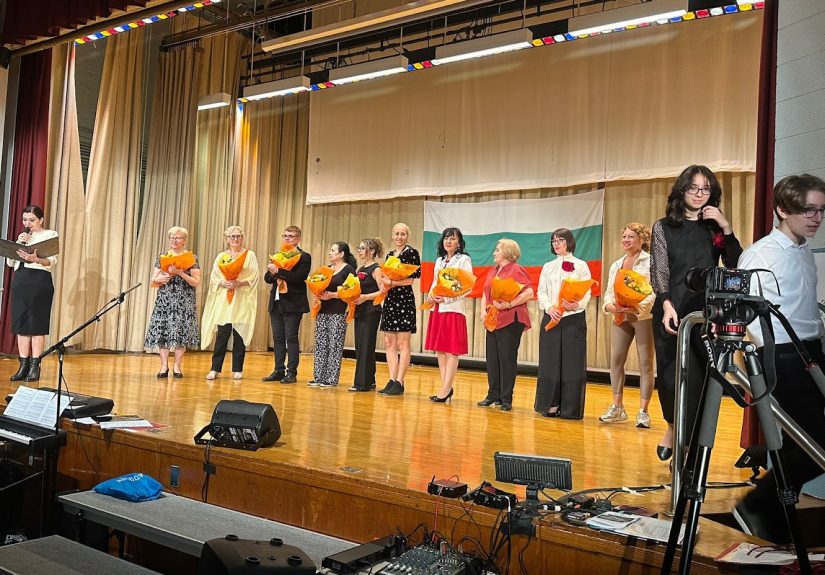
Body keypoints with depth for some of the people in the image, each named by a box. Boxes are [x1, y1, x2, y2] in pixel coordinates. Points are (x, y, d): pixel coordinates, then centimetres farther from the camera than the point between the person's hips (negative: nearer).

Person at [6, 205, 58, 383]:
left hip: (40, 280, -5)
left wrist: (36, 259, -29)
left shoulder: (50, 234, 4)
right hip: (20, 280, 6)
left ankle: (35, 367, -3)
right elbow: (10, 262, 14)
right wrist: (19, 243, 0)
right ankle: (23, 366, 7)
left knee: (37, 324, -6)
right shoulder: (22, 236, 20)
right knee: (20, 323, 3)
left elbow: (52, 261, -9)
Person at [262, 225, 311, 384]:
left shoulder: (304, 257, -4)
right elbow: (267, 278, 10)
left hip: (293, 304, -6)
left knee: (291, 338, -3)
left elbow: (299, 277, -19)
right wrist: (272, 272, -12)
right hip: (276, 303, 6)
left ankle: (292, 372, 3)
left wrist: (278, 271, -20)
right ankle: (279, 371, 17)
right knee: (278, 338, 10)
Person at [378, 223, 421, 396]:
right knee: (389, 343, 6)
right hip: (390, 300, 8)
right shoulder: (390, 255, 17)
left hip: (405, 299, -7)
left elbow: (411, 279, -10)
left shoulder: (411, 253, -4)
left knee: (403, 344, -4)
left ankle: (399, 383, -1)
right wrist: (385, 282, 1)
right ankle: (392, 381, 11)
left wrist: (392, 282, -14)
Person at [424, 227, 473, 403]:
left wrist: (446, 298, -16)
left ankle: (445, 389, -5)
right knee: (439, 349, 6)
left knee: (451, 350, -6)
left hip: (453, 308, -7)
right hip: (437, 309, 7)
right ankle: (446, 387, 12)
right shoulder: (439, 260, 18)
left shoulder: (464, 259, -1)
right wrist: (430, 294, -1)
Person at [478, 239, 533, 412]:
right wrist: (483, 311, 5)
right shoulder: (493, 271, 18)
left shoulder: (516, 270, -7)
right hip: (493, 320, 8)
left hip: (510, 321, -8)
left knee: (507, 359, -2)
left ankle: (506, 399, 6)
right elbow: (485, 294, 21)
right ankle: (493, 395, 19)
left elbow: (529, 293, -17)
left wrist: (508, 305, -21)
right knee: (492, 358, 9)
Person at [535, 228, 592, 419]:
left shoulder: (581, 265, 6)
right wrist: (550, 308, -12)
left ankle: (570, 408, 3)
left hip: (574, 318, -3)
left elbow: (587, 293, -3)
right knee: (549, 362, 2)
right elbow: (541, 292, 7)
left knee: (572, 363, -3)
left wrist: (577, 305, -24)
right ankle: (550, 405, 9)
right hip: (550, 318, 3)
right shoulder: (547, 267, 15)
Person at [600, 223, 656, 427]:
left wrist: (637, 307, -24)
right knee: (616, 360, 2)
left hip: (644, 317, -5)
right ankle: (617, 407, 12)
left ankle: (643, 411, 4)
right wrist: (609, 305, -9)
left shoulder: (651, 261, -1)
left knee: (645, 363, -1)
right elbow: (608, 291, 13)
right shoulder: (616, 265, 17)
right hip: (620, 317, 5)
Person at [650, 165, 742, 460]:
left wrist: (726, 228, -8)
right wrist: (667, 305, -18)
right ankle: (675, 428, 21)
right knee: (675, 377, -3)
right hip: (673, 312, -2)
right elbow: (659, 270, -3)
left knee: (700, 380, -1)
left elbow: (736, 267, 0)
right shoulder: (664, 227, 6)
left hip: (706, 314, 2)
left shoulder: (715, 229, 12)